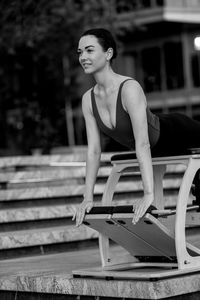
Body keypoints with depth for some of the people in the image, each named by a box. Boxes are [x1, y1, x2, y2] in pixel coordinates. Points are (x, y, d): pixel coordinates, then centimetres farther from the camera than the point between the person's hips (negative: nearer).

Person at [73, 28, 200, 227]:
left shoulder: (130, 89, -37)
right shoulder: (88, 99, -16)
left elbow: (143, 145, -42)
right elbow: (93, 150, -12)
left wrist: (148, 194, -47)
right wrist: (88, 198, -15)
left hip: (176, 134, -6)